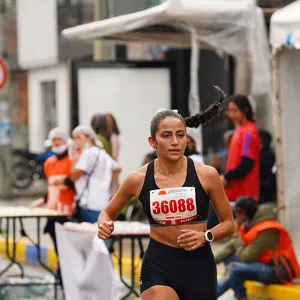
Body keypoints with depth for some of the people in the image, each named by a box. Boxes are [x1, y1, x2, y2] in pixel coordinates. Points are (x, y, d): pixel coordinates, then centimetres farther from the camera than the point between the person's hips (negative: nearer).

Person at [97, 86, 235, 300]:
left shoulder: (206, 175, -6)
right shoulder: (138, 180, -3)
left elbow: (229, 223, 5)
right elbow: (108, 213, 13)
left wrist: (205, 237, -14)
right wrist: (104, 225, -9)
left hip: (199, 267, 1)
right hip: (158, 267, -1)